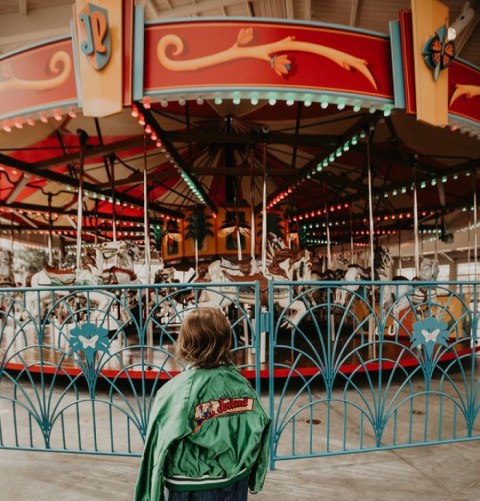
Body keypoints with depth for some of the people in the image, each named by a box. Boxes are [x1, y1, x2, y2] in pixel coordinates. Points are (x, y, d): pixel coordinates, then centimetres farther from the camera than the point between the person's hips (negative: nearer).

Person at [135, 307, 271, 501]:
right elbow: (258, 433, -4)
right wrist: (254, 479, 12)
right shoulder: (241, 383, -13)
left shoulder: (174, 389, -23)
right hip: (237, 483, 3)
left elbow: (159, 447, -16)